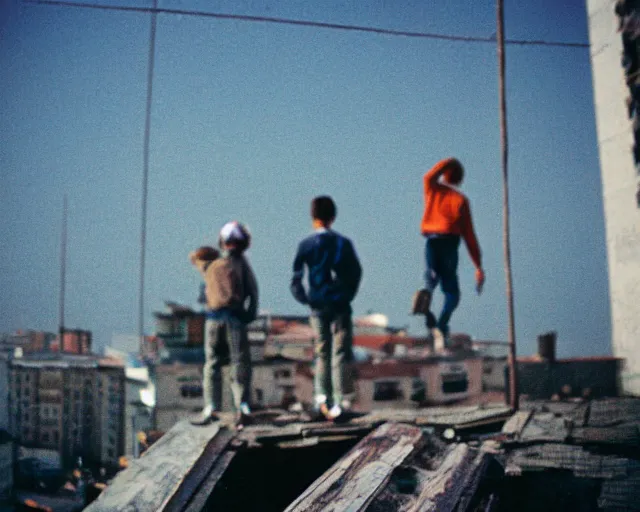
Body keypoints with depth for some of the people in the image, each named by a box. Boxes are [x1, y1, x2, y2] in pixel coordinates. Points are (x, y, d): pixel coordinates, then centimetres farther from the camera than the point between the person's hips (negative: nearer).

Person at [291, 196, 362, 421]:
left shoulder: (306, 245, -4)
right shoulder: (343, 243, -3)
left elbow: (296, 278, -5)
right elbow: (356, 273, 2)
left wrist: (305, 299, 6)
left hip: (318, 307, 1)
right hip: (340, 306, -1)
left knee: (321, 353, 13)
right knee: (341, 354, 2)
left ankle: (321, 398, 4)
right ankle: (340, 402, -2)